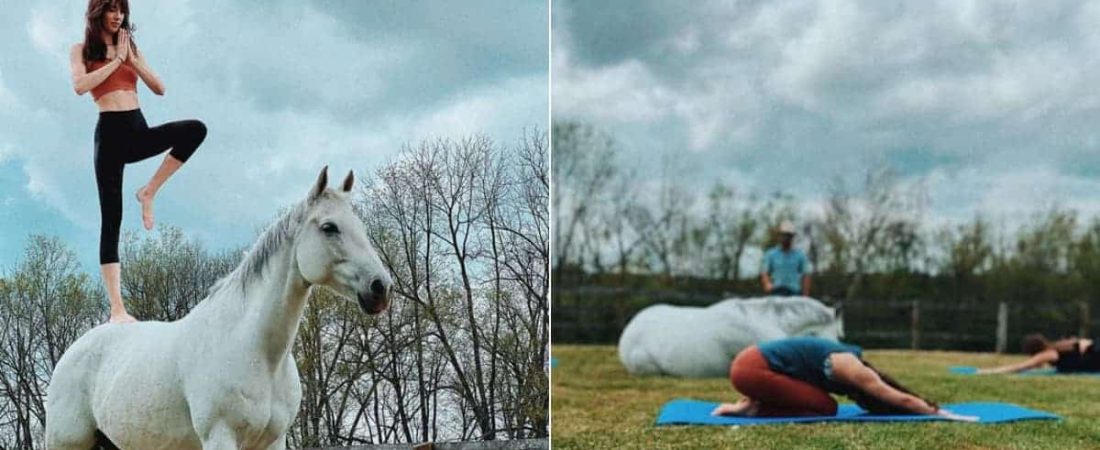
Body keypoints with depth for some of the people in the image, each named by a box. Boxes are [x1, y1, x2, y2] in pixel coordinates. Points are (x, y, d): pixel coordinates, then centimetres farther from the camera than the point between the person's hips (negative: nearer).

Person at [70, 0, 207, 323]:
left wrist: (132, 59, -1)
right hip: (111, 132, -4)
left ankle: (149, 192, -9)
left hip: (139, 130, 4)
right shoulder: (82, 50, 6)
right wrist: (117, 60, -7)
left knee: (195, 129, -24)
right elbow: (80, 85, -14)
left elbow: (159, 89, 11)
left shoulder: (130, 47, 18)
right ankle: (117, 309, -10)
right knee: (111, 219, -9)